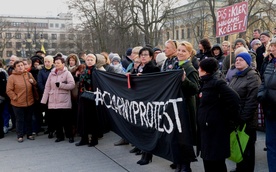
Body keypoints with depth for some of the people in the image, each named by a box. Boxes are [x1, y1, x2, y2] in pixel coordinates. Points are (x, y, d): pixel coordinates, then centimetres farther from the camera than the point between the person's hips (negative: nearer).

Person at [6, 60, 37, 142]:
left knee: (29, 119, 15)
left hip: (30, 102, 4)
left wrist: (33, 82, -6)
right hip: (18, 104, -3)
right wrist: (15, 98, -11)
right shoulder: (12, 77, -7)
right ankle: (20, 136, 18)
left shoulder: (29, 74, 5)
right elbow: (9, 90, -8)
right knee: (20, 120, 6)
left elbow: (35, 84, 15)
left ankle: (29, 134, 27)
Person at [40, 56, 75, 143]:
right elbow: (47, 87, 9)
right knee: (57, 120, 9)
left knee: (66, 120, 0)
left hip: (64, 101, -4)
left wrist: (61, 85, -17)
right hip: (53, 101, 4)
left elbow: (72, 85, -12)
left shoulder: (67, 73, -2)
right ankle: (60, 136, 20)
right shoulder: (51, 73, 10)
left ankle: (70, 136, 11)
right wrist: (44, 100, 6)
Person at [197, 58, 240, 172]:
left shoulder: (217, 83, -16)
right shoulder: (205, 83, 11)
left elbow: (234, 98, -23)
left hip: (216, 130, -9)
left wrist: (226, 115, -15)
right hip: (206, 130, 9)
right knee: (208, 162, 16)